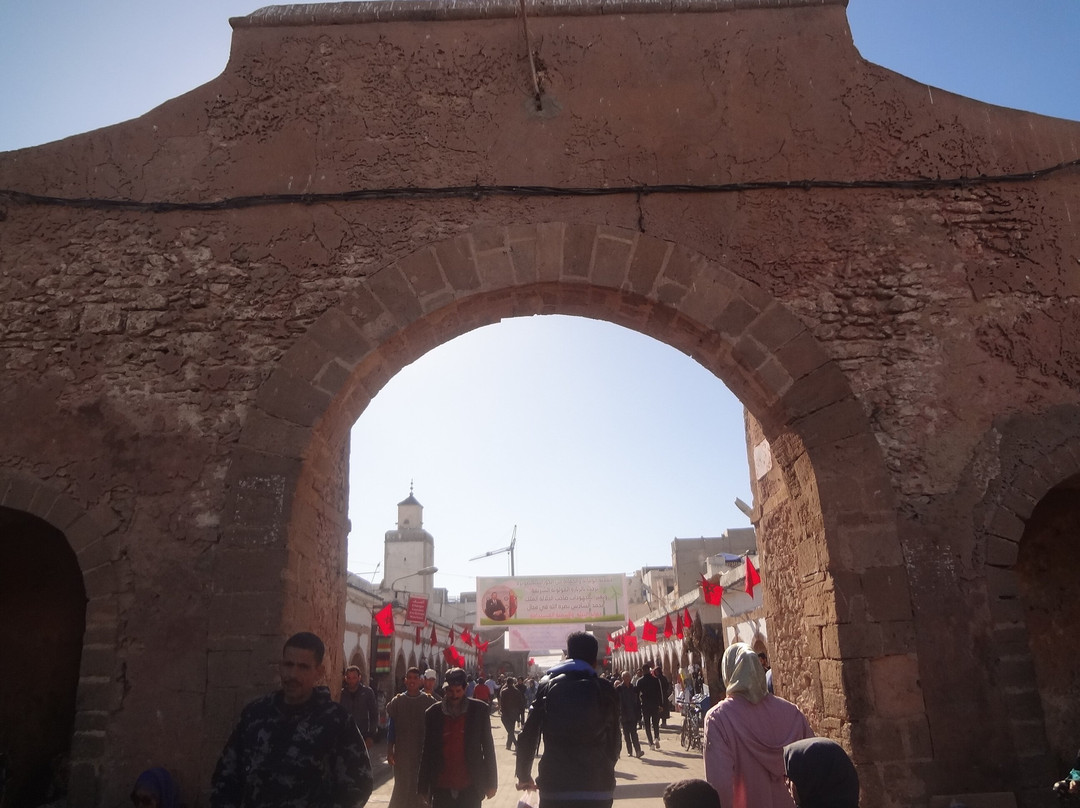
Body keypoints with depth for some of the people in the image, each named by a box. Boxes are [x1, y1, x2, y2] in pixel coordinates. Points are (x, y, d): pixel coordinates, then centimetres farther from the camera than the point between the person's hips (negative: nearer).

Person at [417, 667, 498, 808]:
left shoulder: (479, 710, -1)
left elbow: (488, 747, 2)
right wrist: (423, 786, 7)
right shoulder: (433, 713, 2)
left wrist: (491, 783, 1)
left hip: (471, 789, -1)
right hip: (442, 789, 1)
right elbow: (427, 751, 6)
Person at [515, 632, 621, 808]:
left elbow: (527, 736, 2)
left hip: (554, 786, 1)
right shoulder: (605, 689, 0)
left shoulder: (547, 685, 3)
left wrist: (524, 775, 16)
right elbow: (614, 740, 5)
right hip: (597, 787, 0)